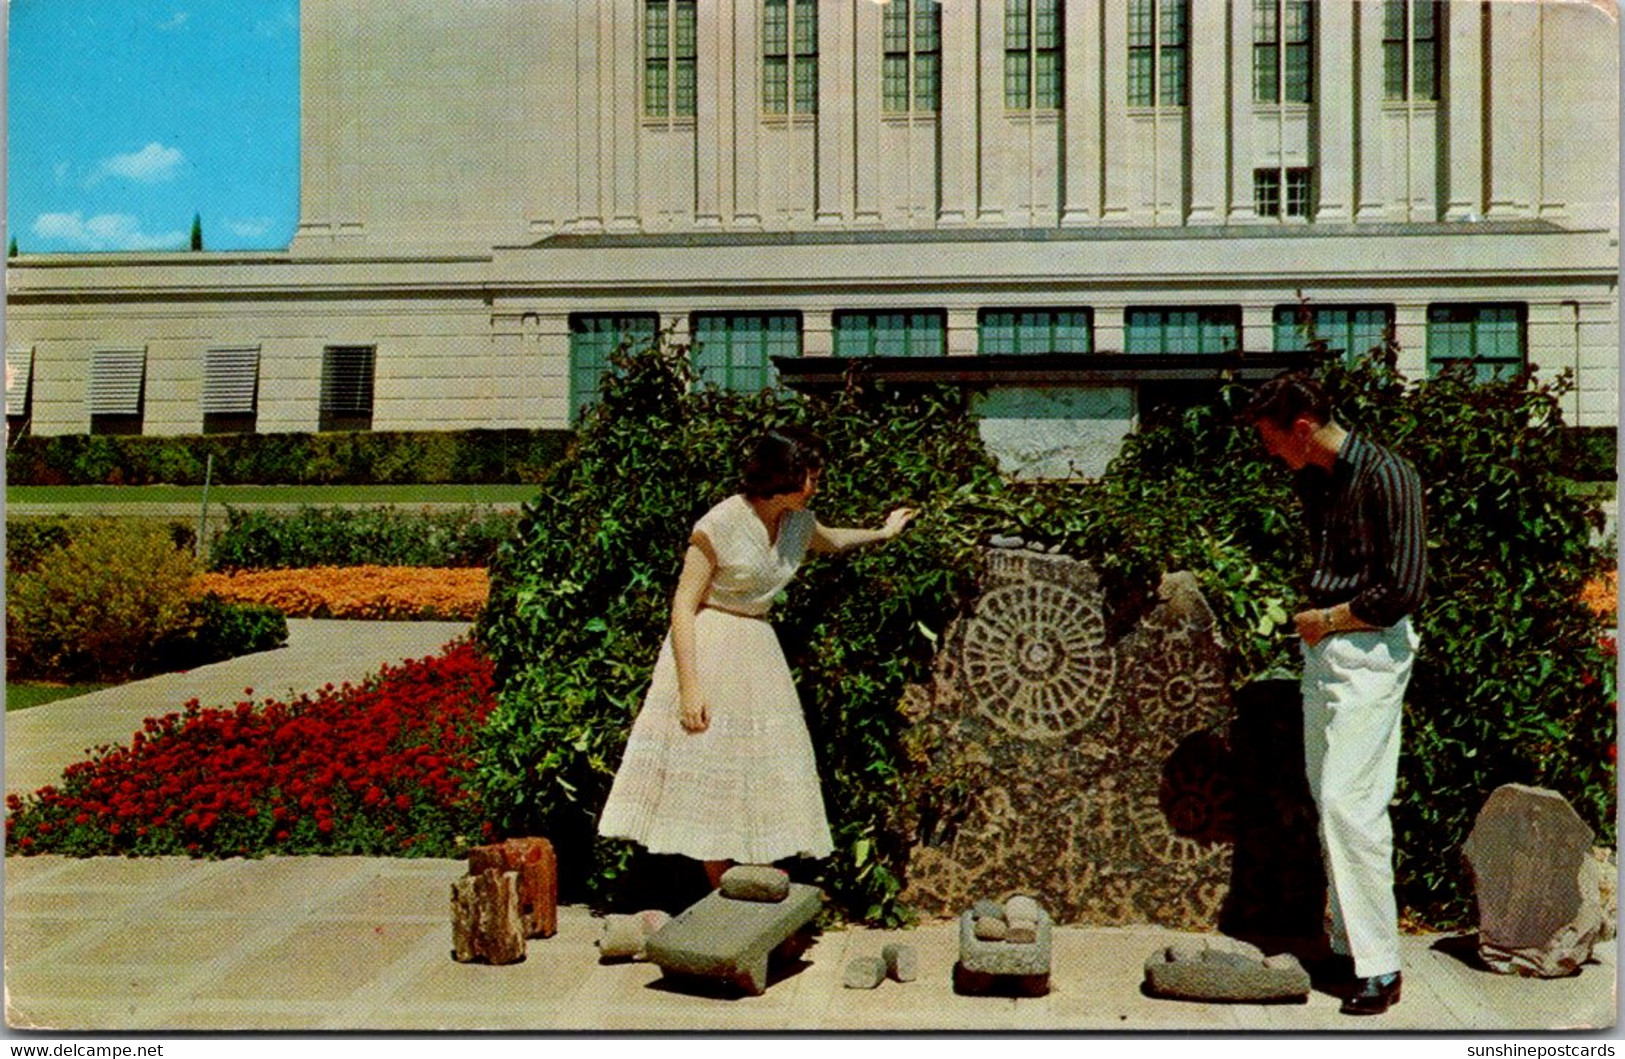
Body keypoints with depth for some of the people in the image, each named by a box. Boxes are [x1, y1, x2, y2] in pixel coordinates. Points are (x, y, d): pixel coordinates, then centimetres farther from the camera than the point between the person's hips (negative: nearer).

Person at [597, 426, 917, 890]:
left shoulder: (798, 522, 3)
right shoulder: (720, 525, -17)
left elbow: (828, 540, 30)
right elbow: (683, 606, -17)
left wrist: (881, 533, 40)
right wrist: (690, 686, -23)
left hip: (759, 652, 7)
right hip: (710, 649, -7)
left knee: (764, 775, 5)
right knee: (712, 778, -2)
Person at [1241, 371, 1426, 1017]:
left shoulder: (1385, 477, -15)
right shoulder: (1310, 480, 11)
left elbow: (1403, 589, -18)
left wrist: (1325, 619, -8)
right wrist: (1311, 619, 12)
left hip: (1370, 652, -9)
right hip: (1321, 649, 9)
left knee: (1349, 801, -12)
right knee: (1327, 800, 9)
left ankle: (1380, 967, -5)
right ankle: (1348, 944, 18)